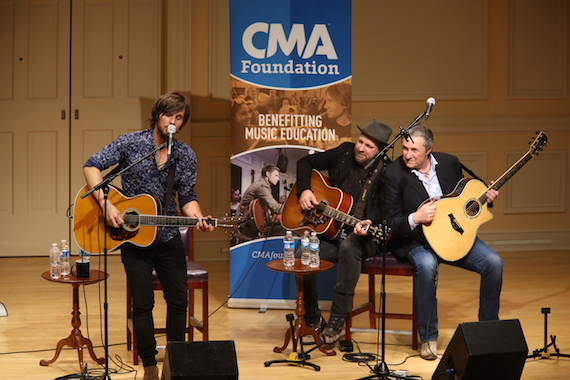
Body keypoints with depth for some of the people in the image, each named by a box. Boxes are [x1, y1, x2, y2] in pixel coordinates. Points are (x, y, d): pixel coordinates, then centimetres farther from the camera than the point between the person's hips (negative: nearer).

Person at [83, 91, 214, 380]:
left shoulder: (186, 155, 1)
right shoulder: (131, 143, -8)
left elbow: (187, 197, 2)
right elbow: (92, 166, -11)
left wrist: (198, 219, -19)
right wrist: (106, 205, -23)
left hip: (168, 237, 3)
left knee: (179, 300, 6)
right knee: (143, 303, 0)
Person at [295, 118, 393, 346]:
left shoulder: (386, 172, -8)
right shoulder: (344, 153, 4)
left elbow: (384, 210, -15)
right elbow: (306, 163, 13)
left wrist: (370, 223, -36)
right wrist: (304, 190, -3)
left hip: (362, 237, -4)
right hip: (330, 232, 4)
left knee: (349, 246, -40)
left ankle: (336, 322, -31)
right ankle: (312, 319, 2)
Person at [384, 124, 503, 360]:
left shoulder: (449, 163, 2)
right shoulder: (394, 173, -10)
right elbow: (390, 224, -11)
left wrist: (485, 197, -1)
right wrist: (415, 219, -29)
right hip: (415, 240, -4)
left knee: (494, 263, -16)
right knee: (426, 265, -37)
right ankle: (428, 338, -20)